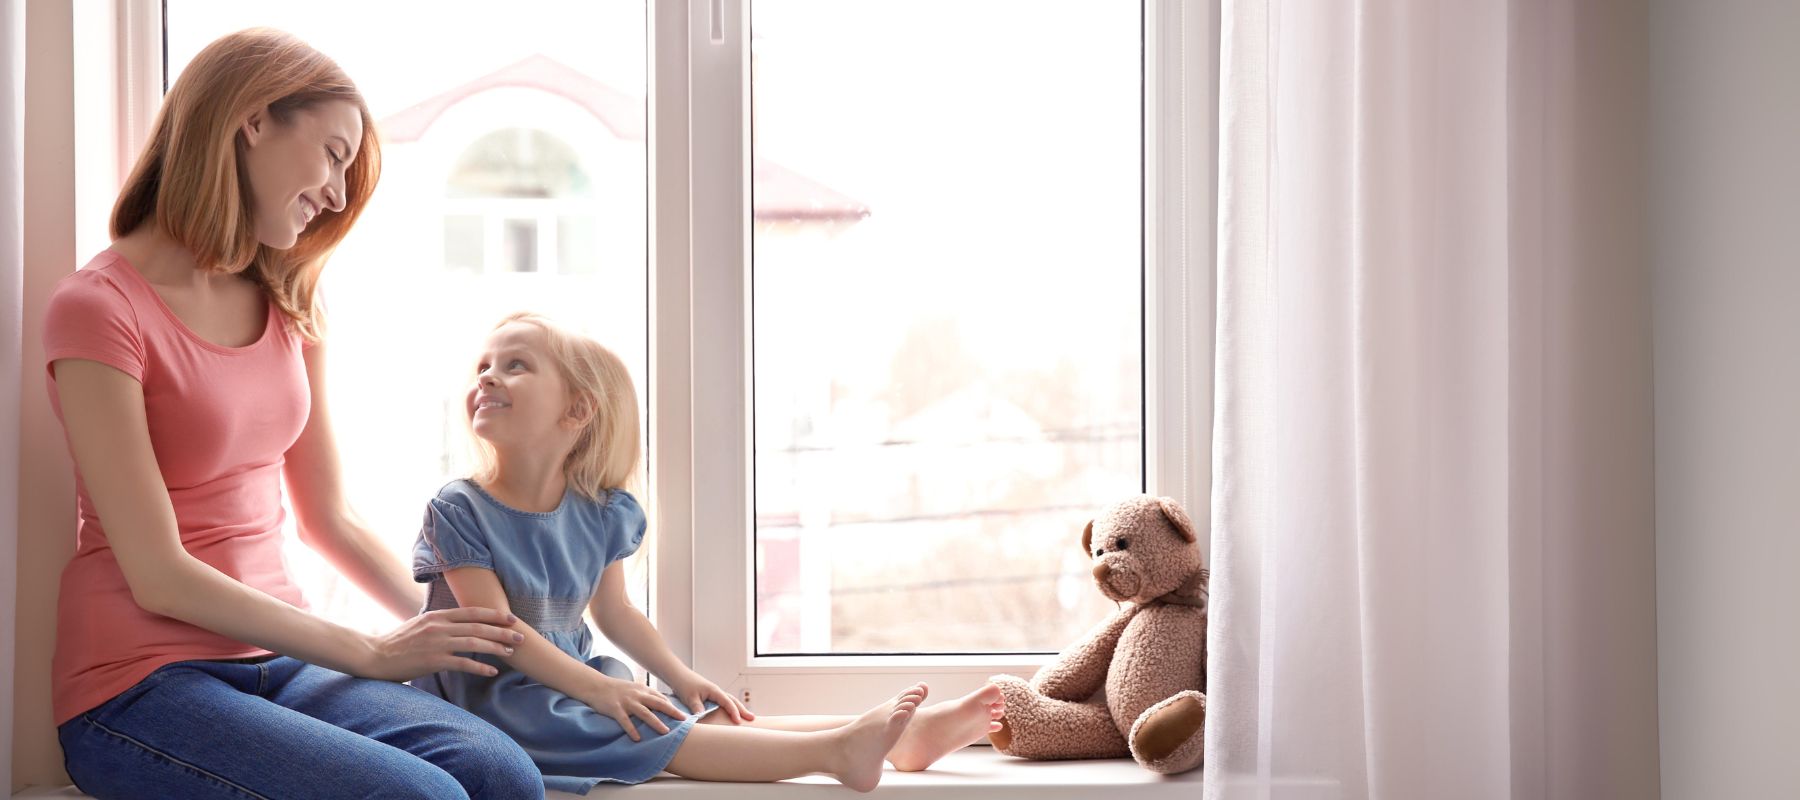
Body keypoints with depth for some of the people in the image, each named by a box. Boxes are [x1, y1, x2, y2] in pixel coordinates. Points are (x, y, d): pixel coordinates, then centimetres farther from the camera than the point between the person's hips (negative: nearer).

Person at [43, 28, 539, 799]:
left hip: (277, 659, 6)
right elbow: (158, 575, -14)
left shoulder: (287, 310, 13)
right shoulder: (98, 308, -11)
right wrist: (372, 654, -12)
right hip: (143, 682, -6)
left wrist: (450, 628, 4)